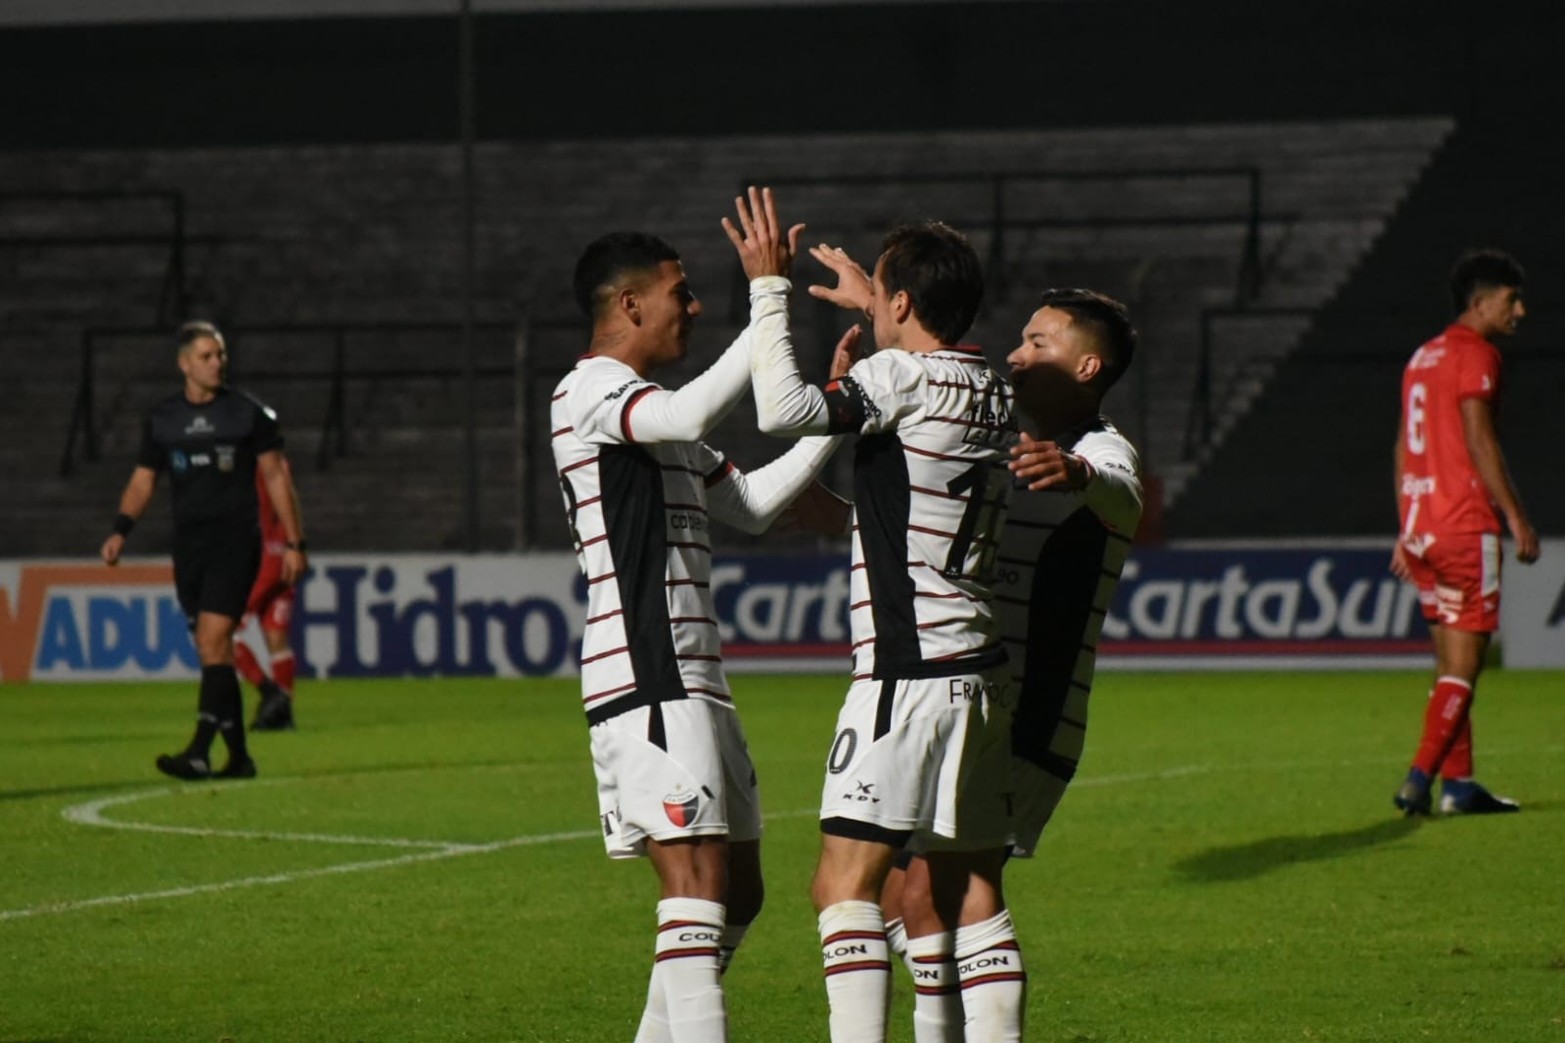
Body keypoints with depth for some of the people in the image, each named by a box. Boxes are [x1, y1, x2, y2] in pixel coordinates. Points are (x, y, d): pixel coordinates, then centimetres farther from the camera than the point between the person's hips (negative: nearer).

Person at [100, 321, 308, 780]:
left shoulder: (249, 413, 0)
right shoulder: (162, 419, 8)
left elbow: (275, 476, 3)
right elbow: (143, 480, 13)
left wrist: (293, 543, 0)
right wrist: (120, 530, -2)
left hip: (236, 540, -4)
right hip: (188, 544, 4)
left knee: (213, 641, -17)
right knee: (214, 653, 6)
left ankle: (199, 752, -25)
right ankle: (239, 756, 15)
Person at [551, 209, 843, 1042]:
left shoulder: (653, 414, 24)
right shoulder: (590, 392, -8)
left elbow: (753, 503, 26)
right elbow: (694, 414, -28)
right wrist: (772, 301, -27)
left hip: (690, 682, 10)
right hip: (645, 683, -10)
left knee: (737, 892, 12)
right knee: (697, 882, -18)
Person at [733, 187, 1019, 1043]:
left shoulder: (902, 376, -11)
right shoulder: (992, 393, 13)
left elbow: (789, 411, -25)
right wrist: (873, 309, 48)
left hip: (908, 674, -9)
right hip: (977, 674, 9)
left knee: (844, 883, -11)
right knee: (969, 892, 11)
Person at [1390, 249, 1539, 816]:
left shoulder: (1424, 356, 18)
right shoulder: (1476, 354, -8)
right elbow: (1479, 443, -15)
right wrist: (1516, 518, -13)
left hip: (1420, 528, 9)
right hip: (1466, 525, -9)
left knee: (1452, 661, 10)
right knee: (1463, 666, -7)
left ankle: (1458, 783, 8)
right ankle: (1420, 778, -14)